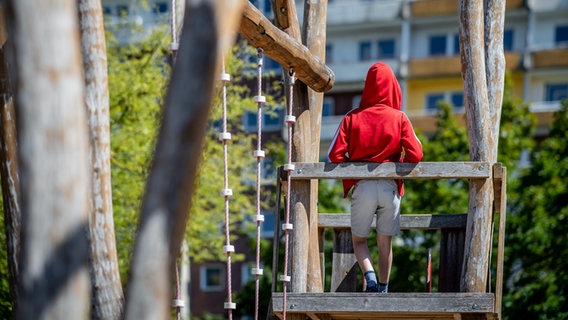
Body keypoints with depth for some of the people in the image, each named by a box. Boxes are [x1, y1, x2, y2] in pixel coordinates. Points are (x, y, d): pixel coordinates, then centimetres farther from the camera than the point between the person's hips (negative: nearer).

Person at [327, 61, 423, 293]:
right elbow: (415, 155, -8)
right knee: (385, 242, 13)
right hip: (390, 187, 1)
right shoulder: (399, 118, 0)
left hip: (362, 187, 0)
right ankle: (383, 289, 12)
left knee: (359, 239, 12)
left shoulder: (352, 118, 1)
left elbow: (335, 155, -6)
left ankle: (370, 277, -11)